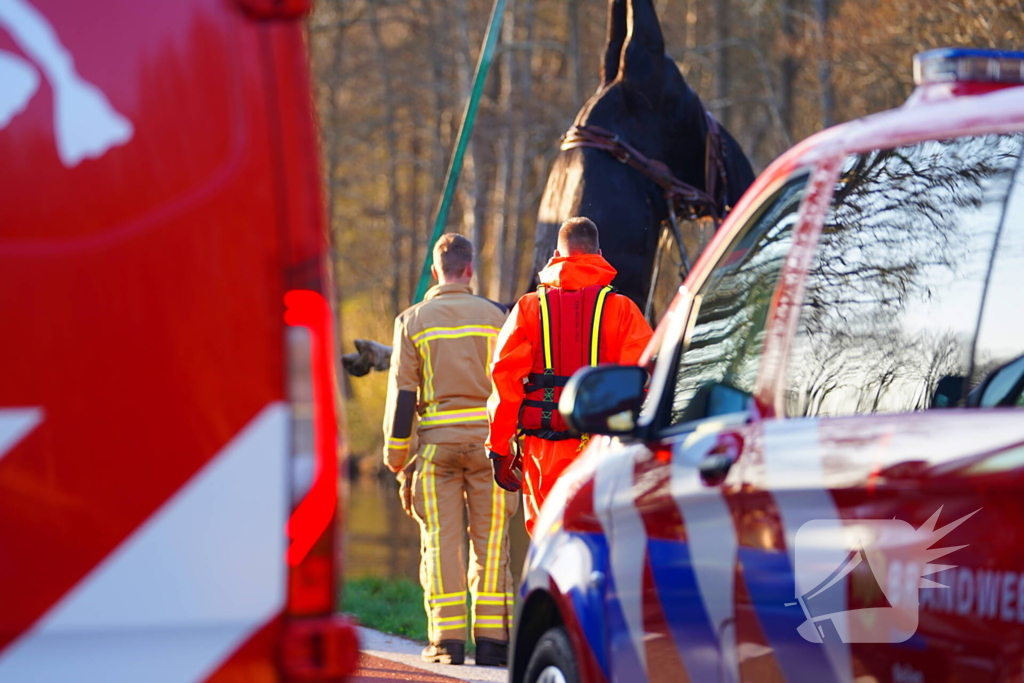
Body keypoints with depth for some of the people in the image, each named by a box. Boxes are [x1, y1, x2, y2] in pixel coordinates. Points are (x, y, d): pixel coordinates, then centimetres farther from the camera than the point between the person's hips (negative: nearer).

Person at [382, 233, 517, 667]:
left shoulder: (412, 321, 5)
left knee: (441, 543, 2)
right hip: (486, 439, 0)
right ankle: (491, 639, 0)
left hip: (436, 441, 0)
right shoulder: (493, 317, 5)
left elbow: (402, 394, 2)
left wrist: (398, 460, 6)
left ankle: (447, 640, -3)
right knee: (490, 542, 3)